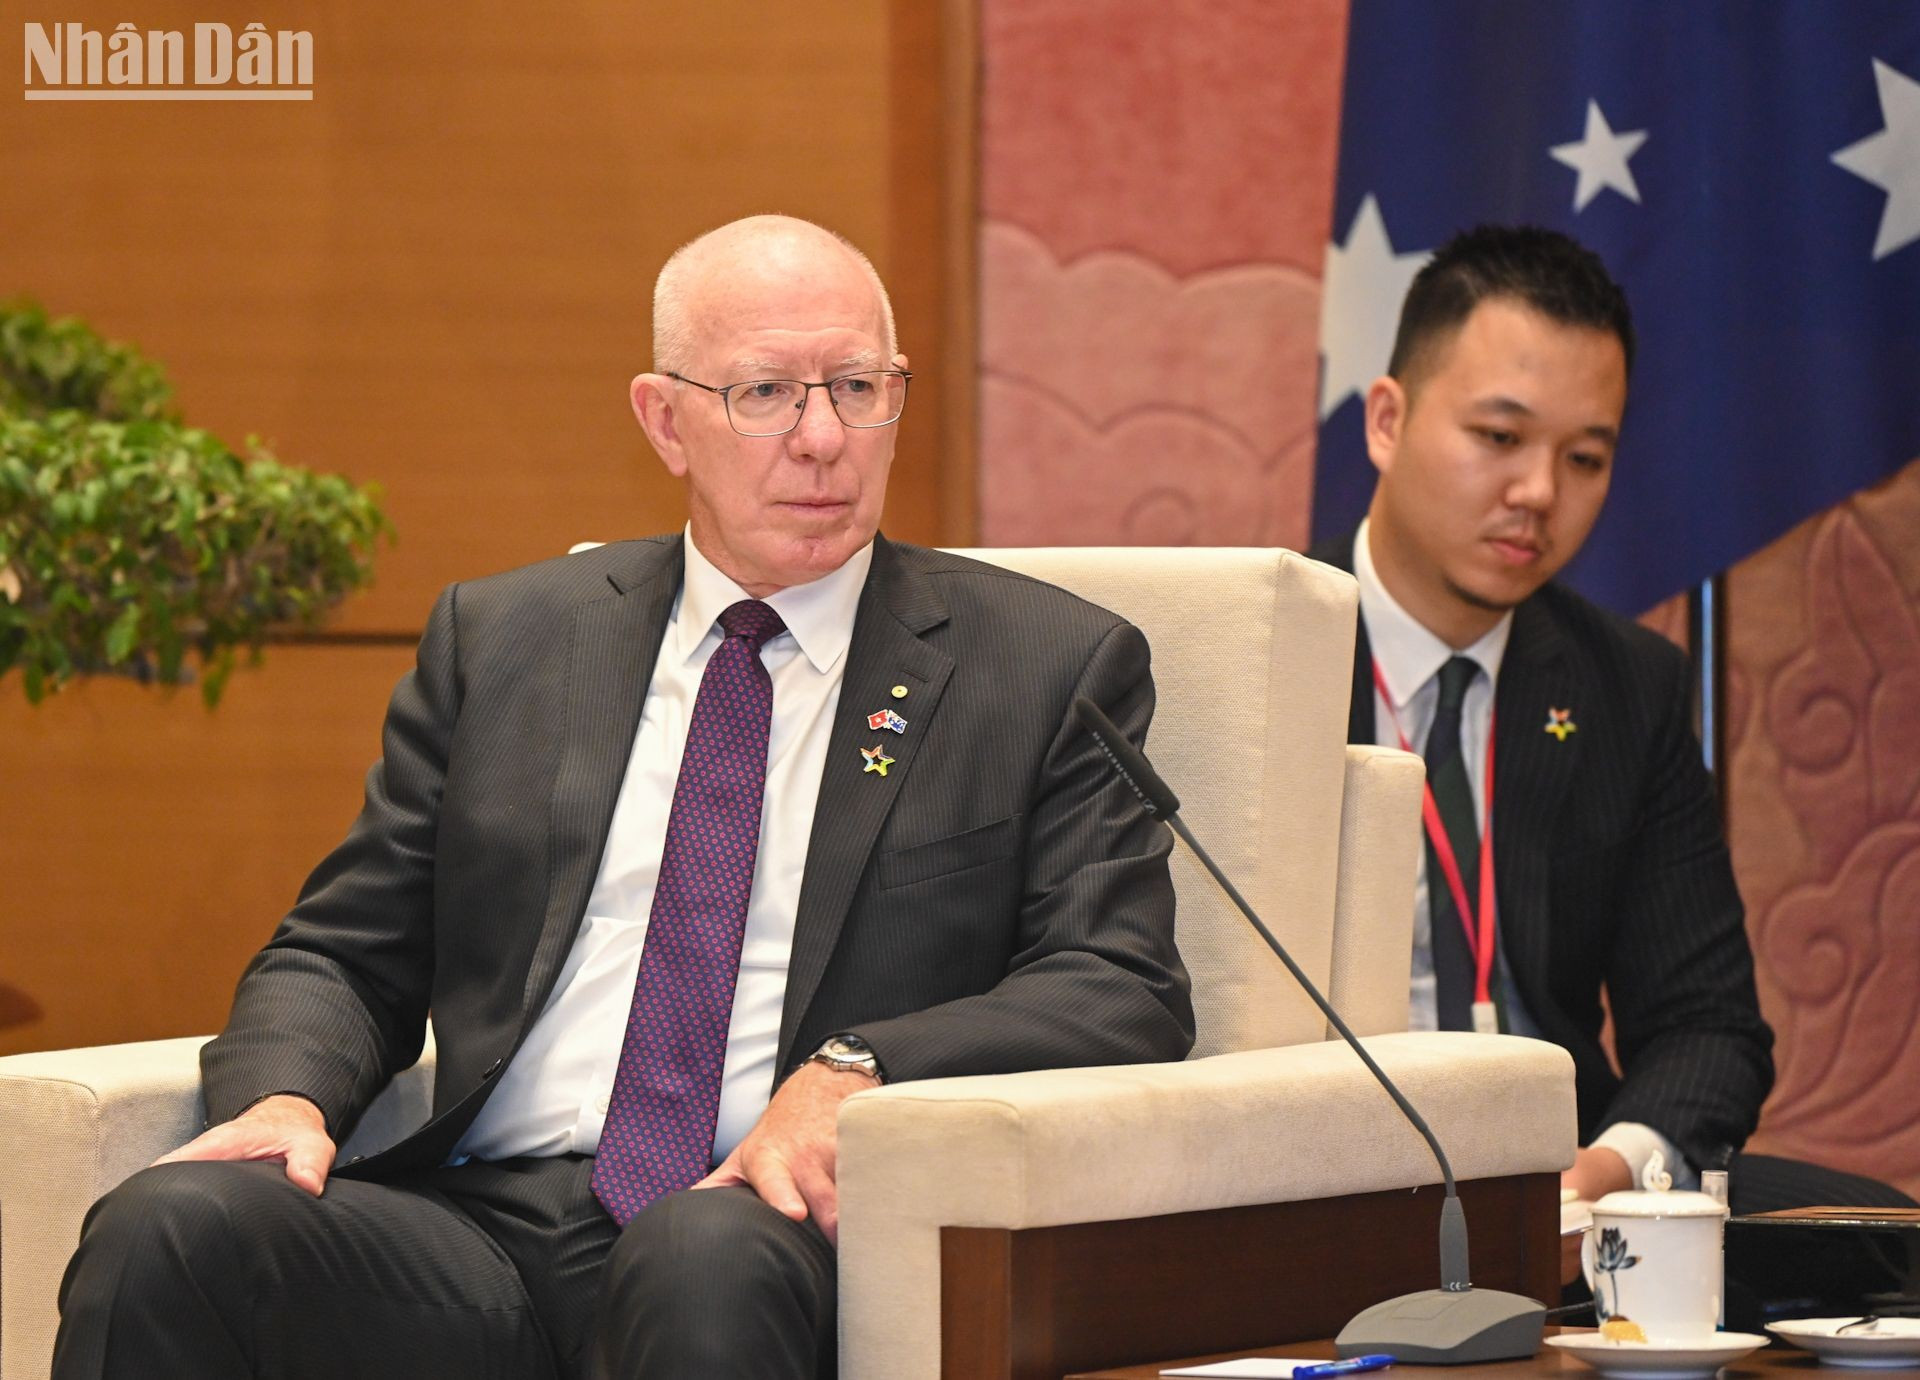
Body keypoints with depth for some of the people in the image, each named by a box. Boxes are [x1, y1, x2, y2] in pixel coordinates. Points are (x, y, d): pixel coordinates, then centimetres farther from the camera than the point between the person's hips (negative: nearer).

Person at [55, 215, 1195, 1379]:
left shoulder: (1054, 667, 10)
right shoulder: (500, 641, 19)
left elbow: (1128, 995, 0)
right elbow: (346, 957, 19)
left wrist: (856, 1075, -17)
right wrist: (285, 1096, -5)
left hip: (777, 1228, -2)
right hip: (488, 1228, 2)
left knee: (711, 1262, -39)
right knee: (165, 1231, -26)